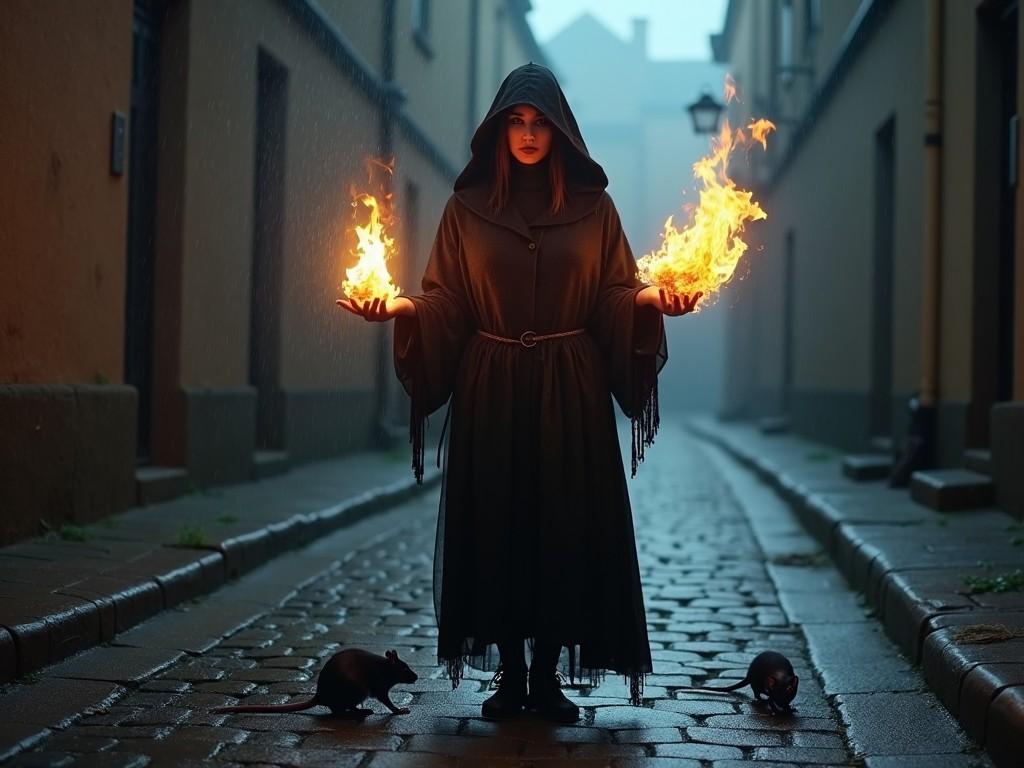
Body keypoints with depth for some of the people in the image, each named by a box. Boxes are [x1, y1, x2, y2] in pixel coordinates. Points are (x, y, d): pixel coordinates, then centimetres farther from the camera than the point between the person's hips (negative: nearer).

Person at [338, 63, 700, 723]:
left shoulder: (593, 208, 7)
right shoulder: (467, 208, 7)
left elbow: (616, 297, 3)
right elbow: (446, 304, 3)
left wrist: (649, 300, -16)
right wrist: (403, 308, -15)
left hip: (569, 393, 0)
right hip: (491, 391, 0)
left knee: (566, 526, -1)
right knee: (495, 525, 1)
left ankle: (548, 675, 10)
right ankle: (509, 673, 12)